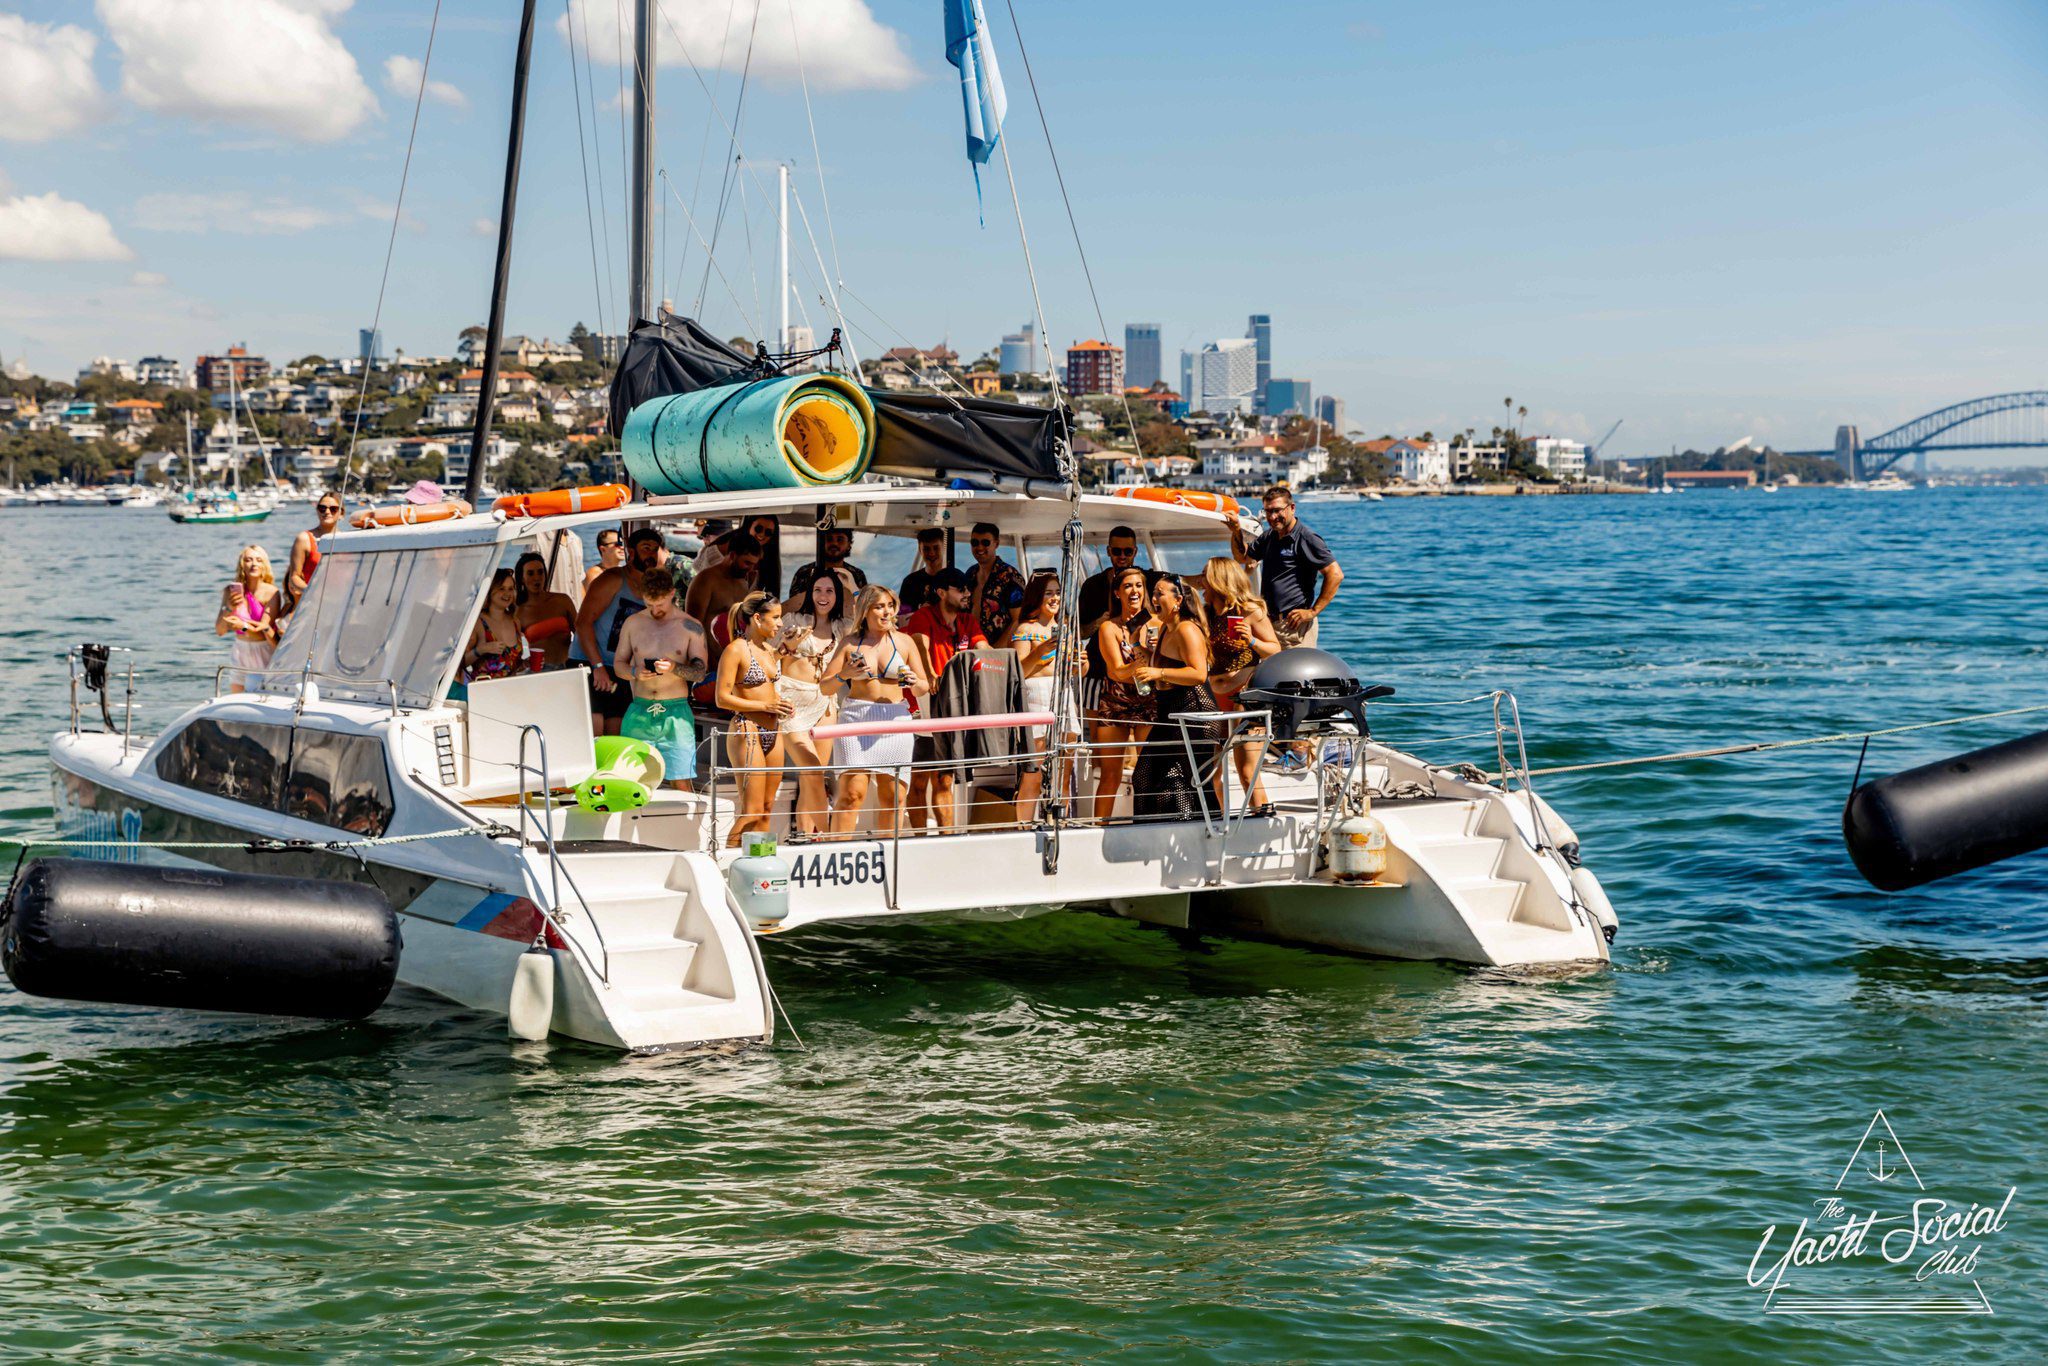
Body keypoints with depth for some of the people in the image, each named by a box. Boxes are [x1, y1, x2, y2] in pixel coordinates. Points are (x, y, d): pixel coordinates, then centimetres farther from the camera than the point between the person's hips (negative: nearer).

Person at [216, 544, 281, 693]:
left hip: (263, 653, -4)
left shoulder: (271, 592, -12)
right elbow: (219, 631, -5)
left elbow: (264, 628, -18)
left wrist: (243, 626, -36)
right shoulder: (232, 591, -2)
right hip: (240, 651, 4)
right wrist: (229, 608, -22)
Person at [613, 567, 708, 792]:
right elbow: (618, 663, 12)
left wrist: (674, 668, -22)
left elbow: (701, 669, -2)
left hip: (675, 711, -2)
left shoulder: (690, 627, 1)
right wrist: (635, 673, -11)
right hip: (639, 711, 2)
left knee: (680, 782, -7)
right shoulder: (633, 623, 9)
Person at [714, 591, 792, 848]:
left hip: (772, 732, 8)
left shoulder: (770, 650, 14)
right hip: (747, 732, -8)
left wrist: (780, 704, 6)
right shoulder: (736, 650, -10)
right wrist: (766, 705, -17)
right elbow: (722, 698, -13)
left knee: (766, 807, 8)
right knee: (751, 811, -11)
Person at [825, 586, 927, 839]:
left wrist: (915, 682, -9)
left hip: (895, 720, 2)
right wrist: (845, 674, -12)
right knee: (852, 792, -12)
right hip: (855, 717, -2)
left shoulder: (904, 642, 10)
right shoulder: (850, 643, 8)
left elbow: (923, 688, 14)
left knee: (892, 795, 1)